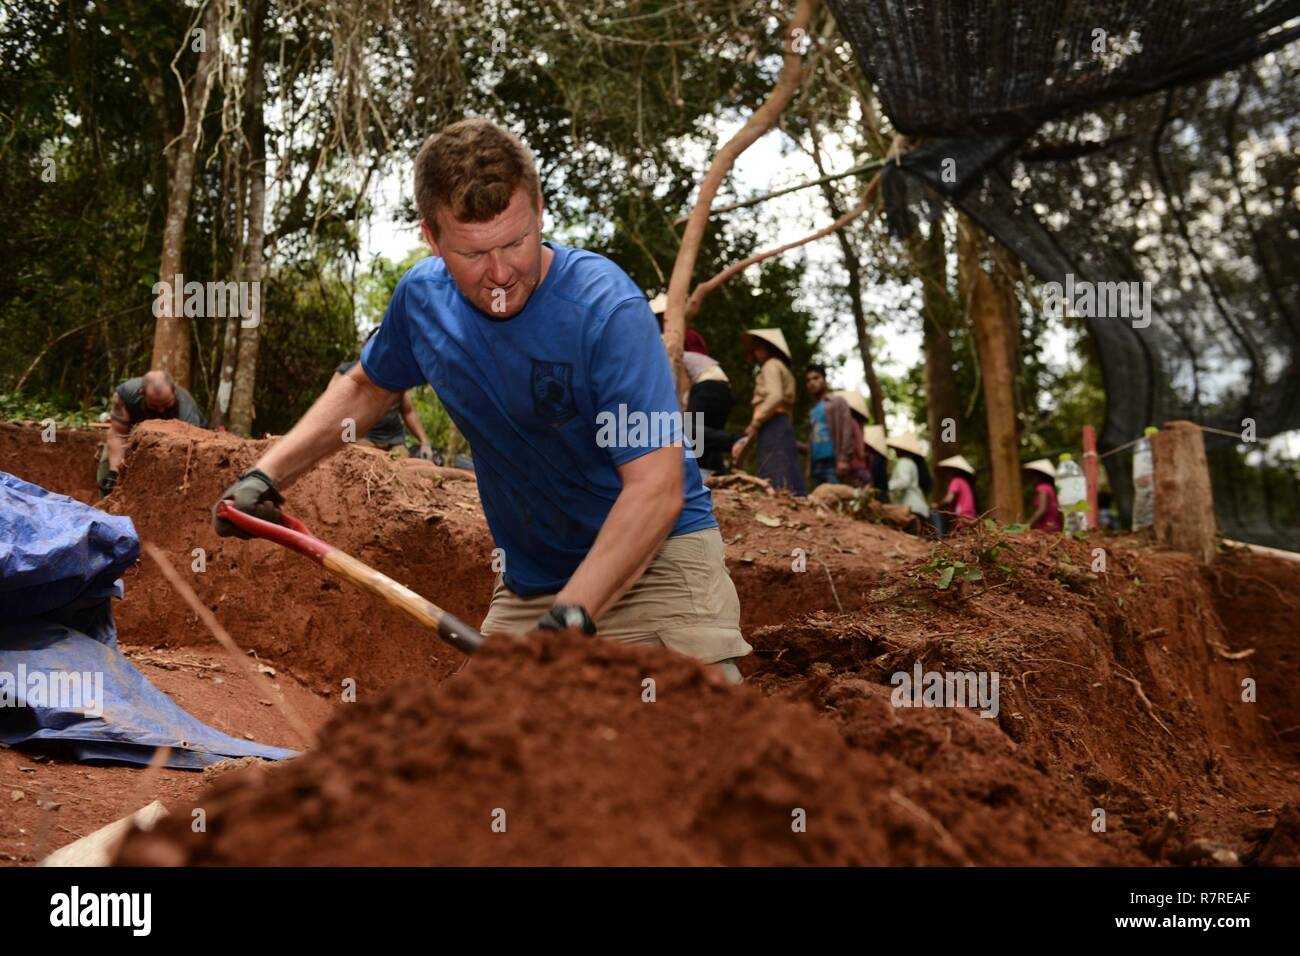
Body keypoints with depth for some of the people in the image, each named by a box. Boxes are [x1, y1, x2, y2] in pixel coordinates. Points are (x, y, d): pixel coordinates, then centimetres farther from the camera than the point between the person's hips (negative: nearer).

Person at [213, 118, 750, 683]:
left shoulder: (607, 309, -24)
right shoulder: (421, 296, -5)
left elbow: (656, 488, -29)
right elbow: (366, 388, 17)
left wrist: (572, 614, -36)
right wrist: (266, 474, 8)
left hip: (654, 559, -5)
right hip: (527, 582, 6)